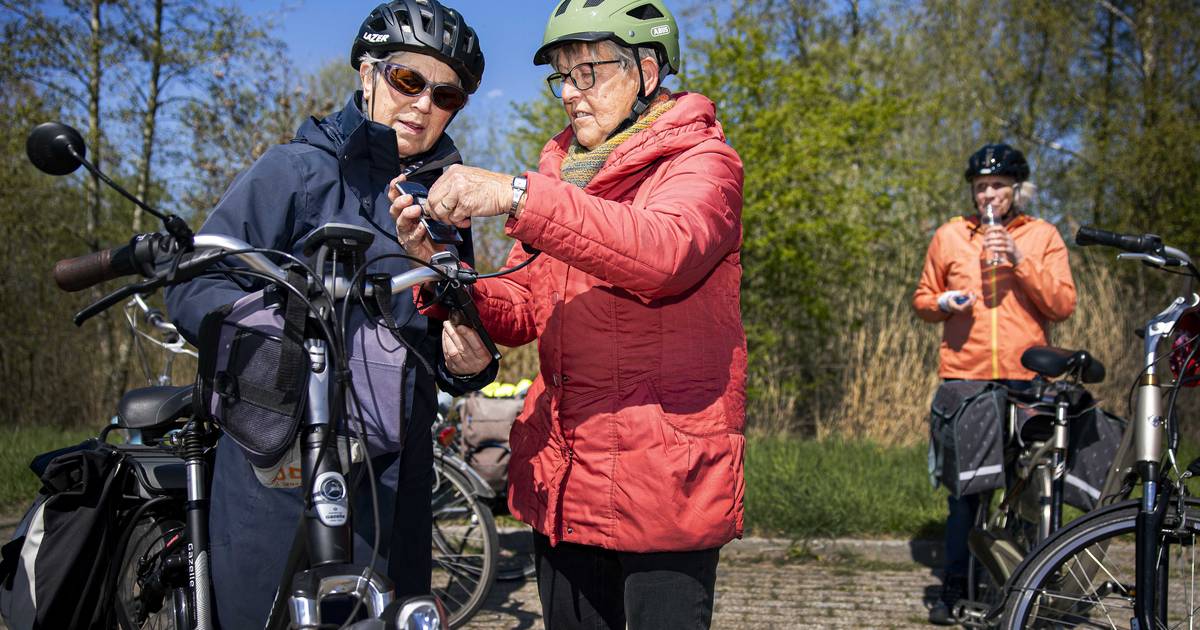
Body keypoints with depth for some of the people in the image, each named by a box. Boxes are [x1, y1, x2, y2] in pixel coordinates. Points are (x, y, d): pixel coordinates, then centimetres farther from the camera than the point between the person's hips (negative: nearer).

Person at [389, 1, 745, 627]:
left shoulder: (702, 161, -3)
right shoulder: (564, 173, 18)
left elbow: (664, 251, -26)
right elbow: (521, 313, 10)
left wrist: (517, 196, -30)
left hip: (663, 478, -6)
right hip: (563, 478, 6)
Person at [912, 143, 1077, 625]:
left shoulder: (1042, 236, 9)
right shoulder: (950, 236, 10)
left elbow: (1062, 305, 0)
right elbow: (922, 299, 16)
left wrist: (1020, 262, -11)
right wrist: (943, 303, -6)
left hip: (1025, 378, 0)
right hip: (964, 377, 0)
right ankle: (955, 585, 7)